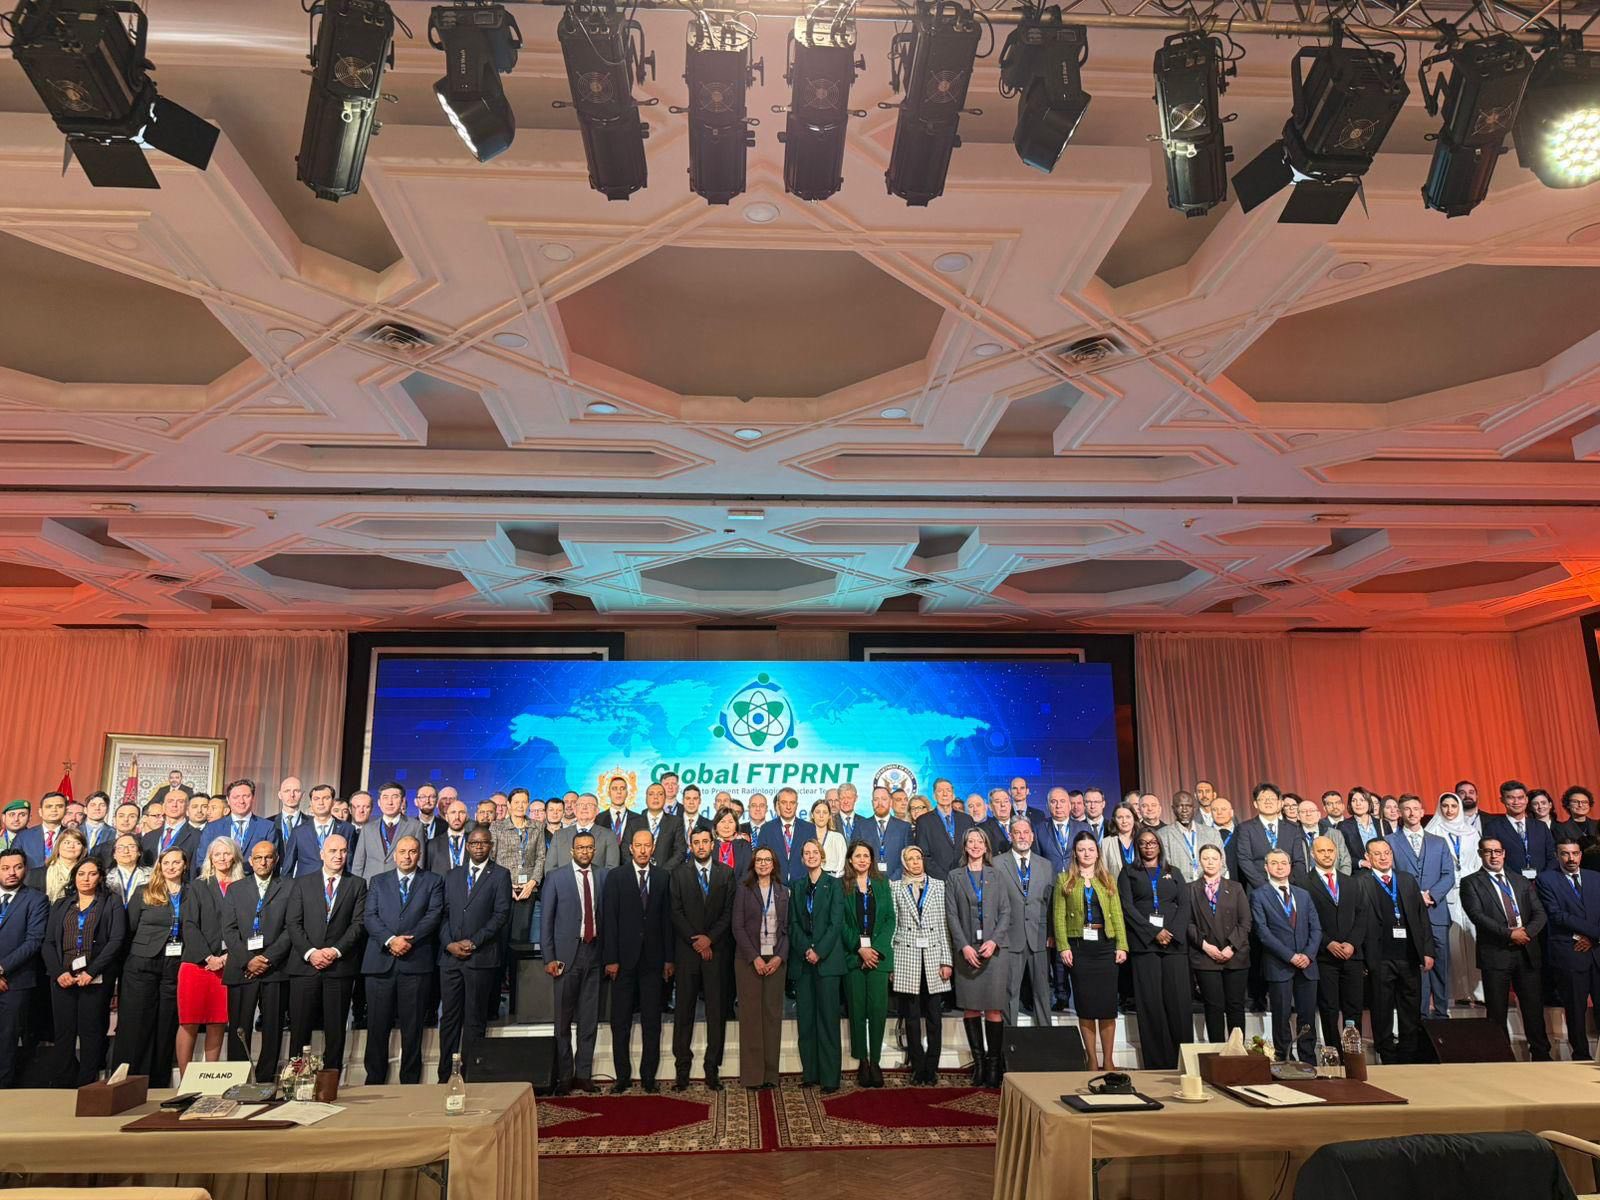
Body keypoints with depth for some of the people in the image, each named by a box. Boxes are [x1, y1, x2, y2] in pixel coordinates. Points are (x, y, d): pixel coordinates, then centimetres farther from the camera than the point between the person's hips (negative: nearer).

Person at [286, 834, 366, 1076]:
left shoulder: (357, 884, 9)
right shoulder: (302, 883, 10)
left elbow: (358, 923, 1)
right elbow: (294, 923, 3)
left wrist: (336, 951, -11)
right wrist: (310, 952, -10)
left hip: (341, 965, 0)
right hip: (305, 965, 0)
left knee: (336, 1030, 3)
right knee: (299, 1029, 0)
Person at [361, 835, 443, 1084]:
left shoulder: (433, 882, 11)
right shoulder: (378, 881, 15)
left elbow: (434, 915, -1)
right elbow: (370, 917, 3)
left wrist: (408, 940, -13)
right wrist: (391, 940, -12)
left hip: (416, 962, -1)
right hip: (380, 961, 1)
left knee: (412, 1027, 2)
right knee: (377, 1026, 2)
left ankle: (410, 1083, 9)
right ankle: (374, 1081, 12)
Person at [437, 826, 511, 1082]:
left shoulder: (500, 875, 2)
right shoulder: (452, 875, 15)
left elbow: (502, 914, -5)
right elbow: (444, 913, 10)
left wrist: (473, 942, -11)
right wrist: (449, 943, -5)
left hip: (481, 956, -4)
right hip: (450, 955, 4)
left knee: (475, 1020, 2)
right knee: (449, 1017, 6)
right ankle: (445, 1075, 12)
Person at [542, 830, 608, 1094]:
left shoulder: (604, 876, 6)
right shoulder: (556, 878, 1)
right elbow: (546, 919, 1)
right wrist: (549, 958, -5)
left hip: (595, 952, 2)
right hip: (567, 953, -2)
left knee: (590, 1018, 7)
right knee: (563, 1018, 3)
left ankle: (583, 1073, 17)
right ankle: (564, 1075, 14)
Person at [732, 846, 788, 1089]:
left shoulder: (782, 892, 10)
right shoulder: (744, 890, 1)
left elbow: (786, 928, 8)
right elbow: (738, 927, -4)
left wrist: (780, 957, -6)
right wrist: (754, 958, -12)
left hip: (776, 959, 3)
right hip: (749, 959, -2)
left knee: (773, 1014, 3)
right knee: (751, 1014, -1)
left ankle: (770, 1073, 9)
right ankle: (752, 1074, 5)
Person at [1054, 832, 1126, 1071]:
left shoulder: (1108, 880, 13)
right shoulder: (1064, 880, 7)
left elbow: (1117, 914, 7)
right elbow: (1059, 916, 1)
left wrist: (1122, 945, -4)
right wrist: (1063, 947, -10)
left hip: (1105, 945, 1)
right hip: (1079, 946, -1)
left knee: (1108, 1005, -1)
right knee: (1085, 1005, 3)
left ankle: (1107, 1060, 9)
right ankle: (1092, 1060, 11)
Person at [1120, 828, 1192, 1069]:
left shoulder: (1174, 873, 18)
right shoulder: (1129, 873, 12)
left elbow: (1184, 905, 8)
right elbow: (1127, 907, 0)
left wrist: (1173, 932, -9)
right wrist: (1154, 932, -10)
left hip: (1174, 942, 2)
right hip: (1143, 943, -1)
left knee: (1180, 1000, -6)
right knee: (1150, 1003, -5)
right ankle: (1156, 1063, -1)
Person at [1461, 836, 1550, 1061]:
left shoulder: (1521, 881, 16)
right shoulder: (1471, 883, 1)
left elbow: (1539, 913, 8)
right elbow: (1477, 916, -10)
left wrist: (1526, 931, -10)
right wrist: (1509, 933, -18)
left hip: (1528, 952, 4)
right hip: (1495, 954, -4)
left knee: (1534, 1007, 7)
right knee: (1497, 1012, 2)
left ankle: (1541, 1055, 18)